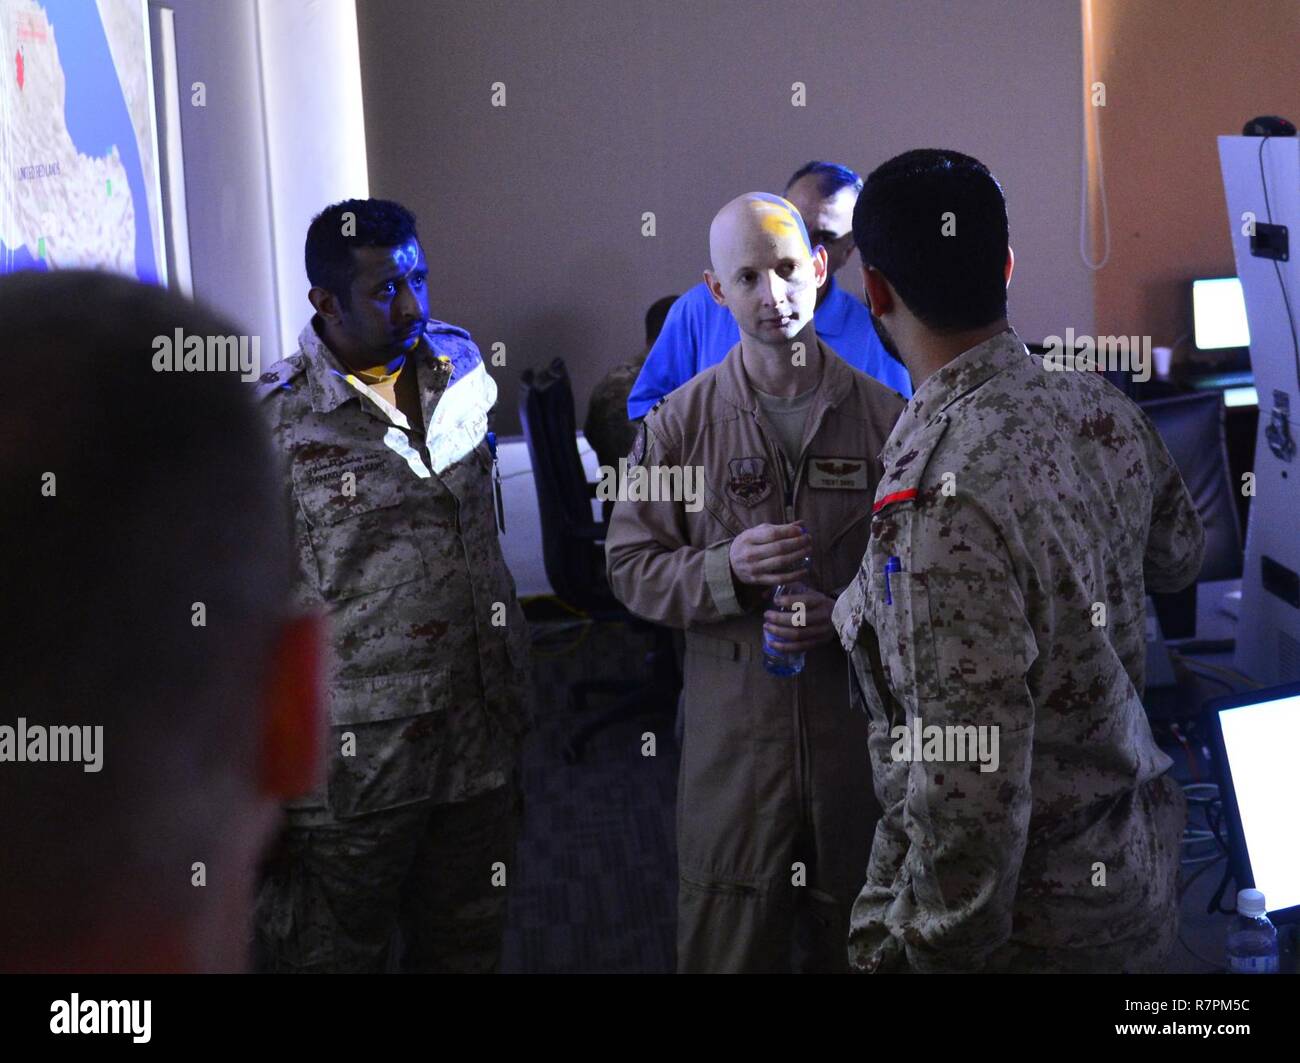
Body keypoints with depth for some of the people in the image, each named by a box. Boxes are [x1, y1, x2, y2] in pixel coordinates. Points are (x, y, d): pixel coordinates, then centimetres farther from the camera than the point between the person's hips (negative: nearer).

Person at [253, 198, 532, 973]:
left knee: (468, 953, 16)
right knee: (332, 954, 7)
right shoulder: (271, 423, -10)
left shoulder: (460, 369, 6)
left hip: (482, 752, 5)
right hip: (353, 765, -5)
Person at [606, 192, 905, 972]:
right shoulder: (679, 422, 0)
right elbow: (629, 565, 1)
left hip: (862, 730, 1)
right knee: (726, 942, 6)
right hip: (731, 738, -1)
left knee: (856, 944, 15)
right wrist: (725, 570, -16)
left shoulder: (884, 416, 0)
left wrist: (850, 615, -13)